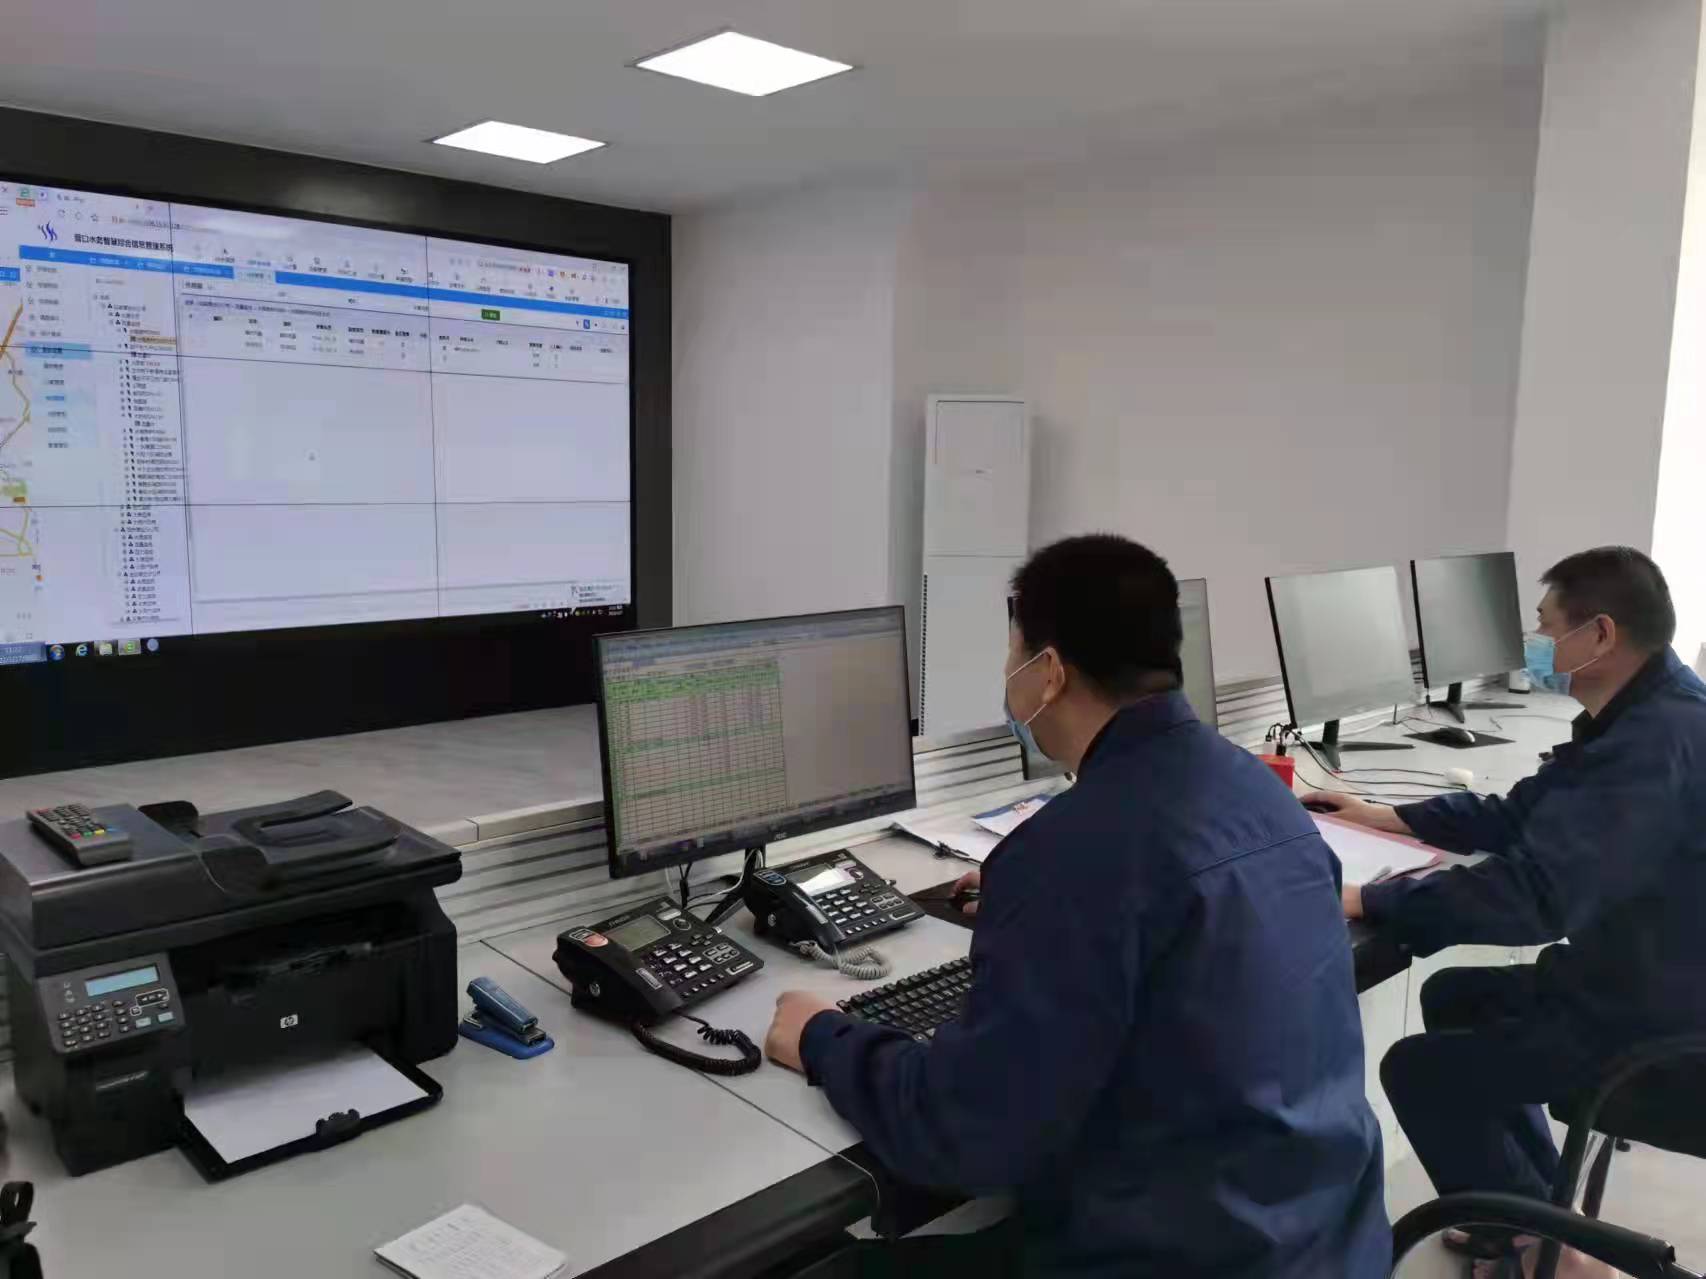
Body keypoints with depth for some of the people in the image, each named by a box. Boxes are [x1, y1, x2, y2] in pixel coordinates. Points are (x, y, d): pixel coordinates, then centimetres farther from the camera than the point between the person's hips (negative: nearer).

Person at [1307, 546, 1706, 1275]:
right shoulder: (1642, 717, 5)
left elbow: (1535, 892, -38)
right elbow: (1518, 815, 14)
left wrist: (1361, 902, -31)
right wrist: (1380, 818, 12)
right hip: (1640, 979, 10)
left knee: (1418, 1071, -5)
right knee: (1452, 996, 20)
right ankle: (1540, 1201, 30)